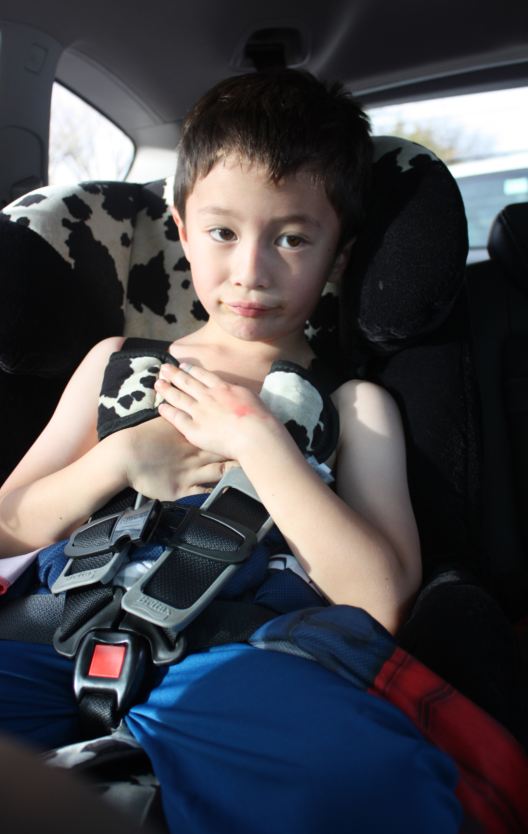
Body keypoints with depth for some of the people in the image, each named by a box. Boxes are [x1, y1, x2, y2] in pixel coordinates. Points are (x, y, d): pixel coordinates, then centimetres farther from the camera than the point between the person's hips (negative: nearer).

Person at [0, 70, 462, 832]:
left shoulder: (350, 405, 8)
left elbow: (379, 600, -7)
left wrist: (253, 435, -10)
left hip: (230, 663, 0)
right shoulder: (117, 364, 17)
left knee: (362, 768, -34)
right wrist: (122, 458, -3)